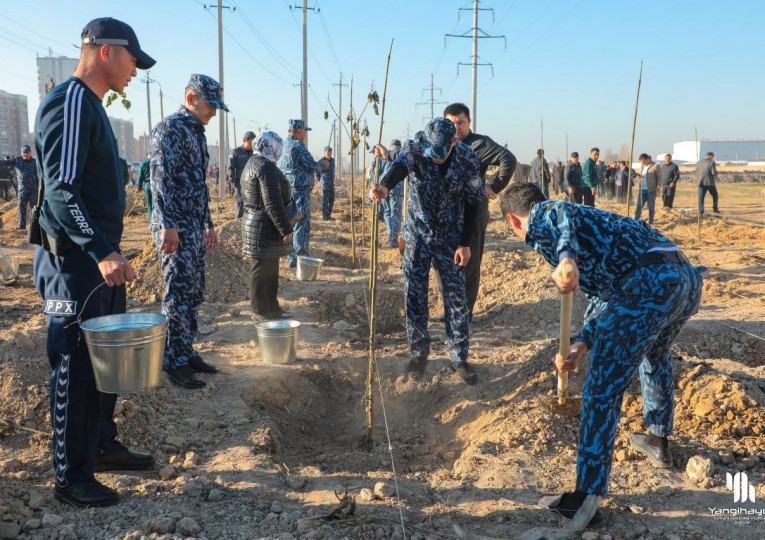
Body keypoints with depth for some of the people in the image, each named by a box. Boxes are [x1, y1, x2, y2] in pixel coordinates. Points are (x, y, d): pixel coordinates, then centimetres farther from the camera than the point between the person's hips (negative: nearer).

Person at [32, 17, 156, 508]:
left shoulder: (91, 105, 16)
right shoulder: (69, 102, -14)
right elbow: (60, 189, -22)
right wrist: (101, 252, -29)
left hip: (99, 257, 10)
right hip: (74, 260, -10)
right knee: (76, 368, -1)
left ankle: (103, 446, 32)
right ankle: (72, 478, 12)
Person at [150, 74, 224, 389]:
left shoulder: (197, 133, 19)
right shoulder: (170, 128, -10)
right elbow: (160, 178, -19)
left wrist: (209, 224, 24)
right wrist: (169, 226, -24)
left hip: (194, 227, 10)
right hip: (175, 227, -9)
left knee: (194, 293, 12)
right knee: (179, 295, -6)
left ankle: (186, 352, 22)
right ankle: (173, 362, 3)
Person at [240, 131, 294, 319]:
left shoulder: (251, 164, 16)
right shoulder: (266, 167, -17)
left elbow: (248, 199, 21)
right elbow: (273, 203, -23)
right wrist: (285, 229, -20)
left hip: (253, 223, 11)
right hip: (266, 227, -11)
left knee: (269, 268, 16)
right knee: (264, 269, -2)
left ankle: (270, 307, 25)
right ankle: (262, 310, 7)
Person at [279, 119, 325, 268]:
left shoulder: (284, 145, 14)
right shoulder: (297, 146, -14)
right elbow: (311, 166, -17)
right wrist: (321, 167, 4)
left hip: (286, 191, 9)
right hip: (299, 190, -9)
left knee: (290, 225, 15)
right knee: (301, 226, -5)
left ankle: (292, 258, 22)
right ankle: (300, 259, -4)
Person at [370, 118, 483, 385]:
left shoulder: (468, 159, -13)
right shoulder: (414, 149, -16)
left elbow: (473, 202, -5)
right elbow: (400, 167, -39)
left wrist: (465, 243, -8)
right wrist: (384, 186, -62)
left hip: (450, 239, 0)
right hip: (418, 235, 0)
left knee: (456, 298, 3)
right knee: (415, 296, 3)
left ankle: (459, 358, 16)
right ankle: (419, 353, 21)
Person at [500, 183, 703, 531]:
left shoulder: (540, 218, 10)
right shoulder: (583, 217, 35)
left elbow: (562, 214, -18)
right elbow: (605, 294, 35)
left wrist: (565, 258, -36)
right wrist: (580, 347, 33)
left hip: (649, 282, -10)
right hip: (688, 277, 10)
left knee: (602, 391, -3)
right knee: (655, 355, 35)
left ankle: (587, 496, 0)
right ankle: (658, 441, 51)